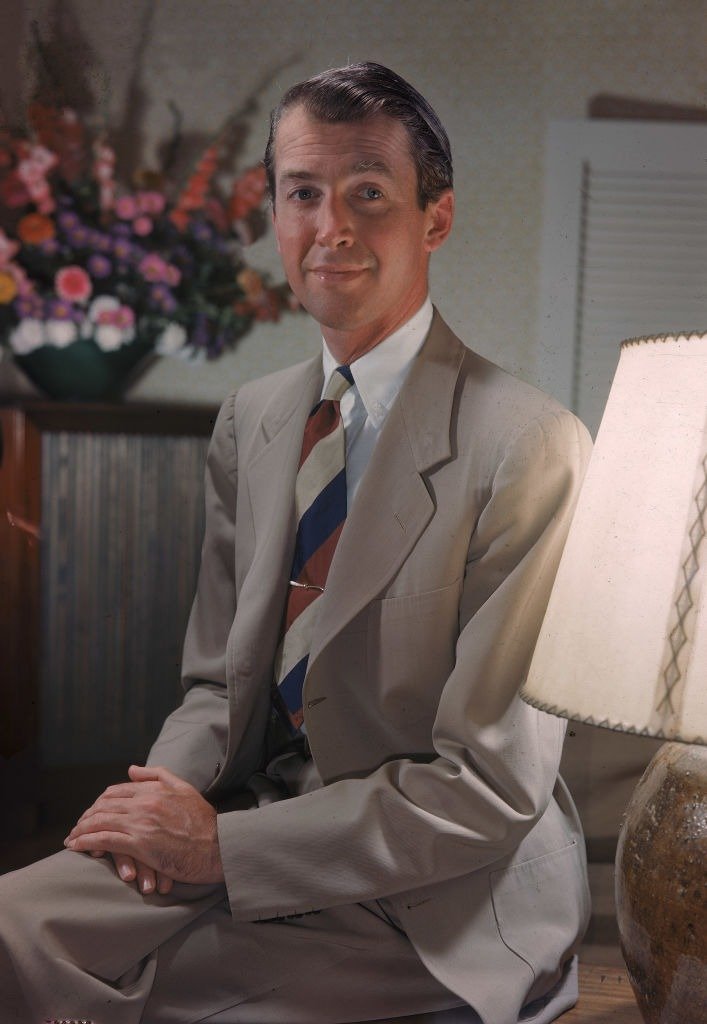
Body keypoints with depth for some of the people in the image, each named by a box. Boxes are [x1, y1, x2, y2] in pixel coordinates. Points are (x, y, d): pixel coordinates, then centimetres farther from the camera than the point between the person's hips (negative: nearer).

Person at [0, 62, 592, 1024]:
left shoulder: (528, 447, -17)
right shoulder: (250, 419, 5)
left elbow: (491, 787, -17)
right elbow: (219, 680, 11)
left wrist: (220, 845, -16)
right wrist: (172, 787, -10)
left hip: (438, 899, -4)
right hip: (261, 820, 5)